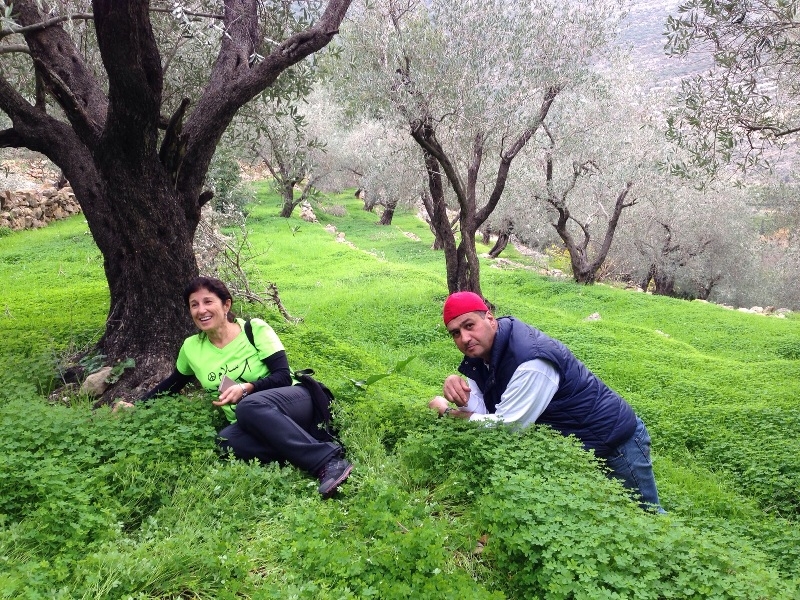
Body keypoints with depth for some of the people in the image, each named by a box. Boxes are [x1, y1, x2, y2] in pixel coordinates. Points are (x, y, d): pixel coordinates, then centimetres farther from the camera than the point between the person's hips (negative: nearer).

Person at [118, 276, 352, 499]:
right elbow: (173, 383, 27)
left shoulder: (255, 329, -4)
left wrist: (246, 389, -25)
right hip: (251, 424, 3)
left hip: (293, 402, -3)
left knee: (249, 407, -37)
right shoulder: (191, 347, 8)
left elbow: (283, 376, -10)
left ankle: (328, 460, -36)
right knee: (227, 440, -33)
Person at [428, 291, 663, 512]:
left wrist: (447, 411, -20)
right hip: (568, 445, 8)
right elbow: (482, 414, -8)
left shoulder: (530, 358, -33)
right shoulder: (479, 356, -6)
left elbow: (506, 427, -30)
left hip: (613, 436, -8)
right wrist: (459, 392, -28)